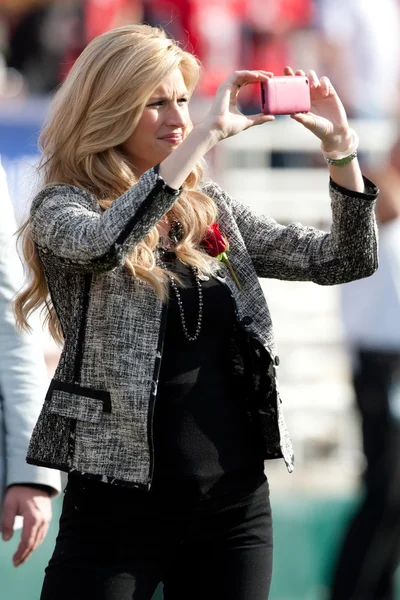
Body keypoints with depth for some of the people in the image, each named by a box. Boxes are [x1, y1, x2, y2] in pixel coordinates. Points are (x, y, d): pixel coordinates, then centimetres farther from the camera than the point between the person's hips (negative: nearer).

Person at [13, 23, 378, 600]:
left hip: (235, 503, 4)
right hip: (121, 504, -4)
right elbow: (101, 245, -27)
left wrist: (340, 148, -5)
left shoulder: (212, 210, 11)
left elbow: (345, 261, 9)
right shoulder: (63, 206, -2)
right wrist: (208, 135, -27)